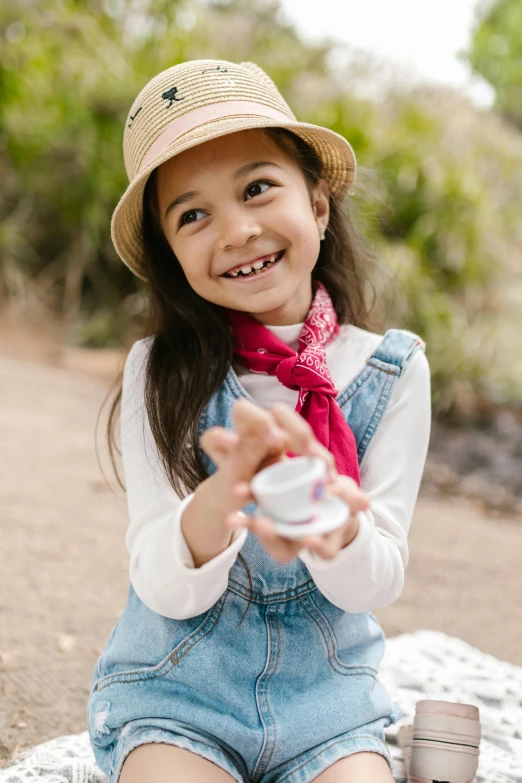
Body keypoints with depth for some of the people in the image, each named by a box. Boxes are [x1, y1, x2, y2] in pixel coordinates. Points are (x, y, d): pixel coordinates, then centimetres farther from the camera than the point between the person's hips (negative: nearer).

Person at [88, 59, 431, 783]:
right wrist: (220, 500, -35)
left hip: (326, 691, 2)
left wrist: (337, 524, -32)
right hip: (176, 687, -1)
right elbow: (165, 591, -13)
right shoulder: (162, 372, -9)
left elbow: (378, 585, -8)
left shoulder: (392, 372, -6)